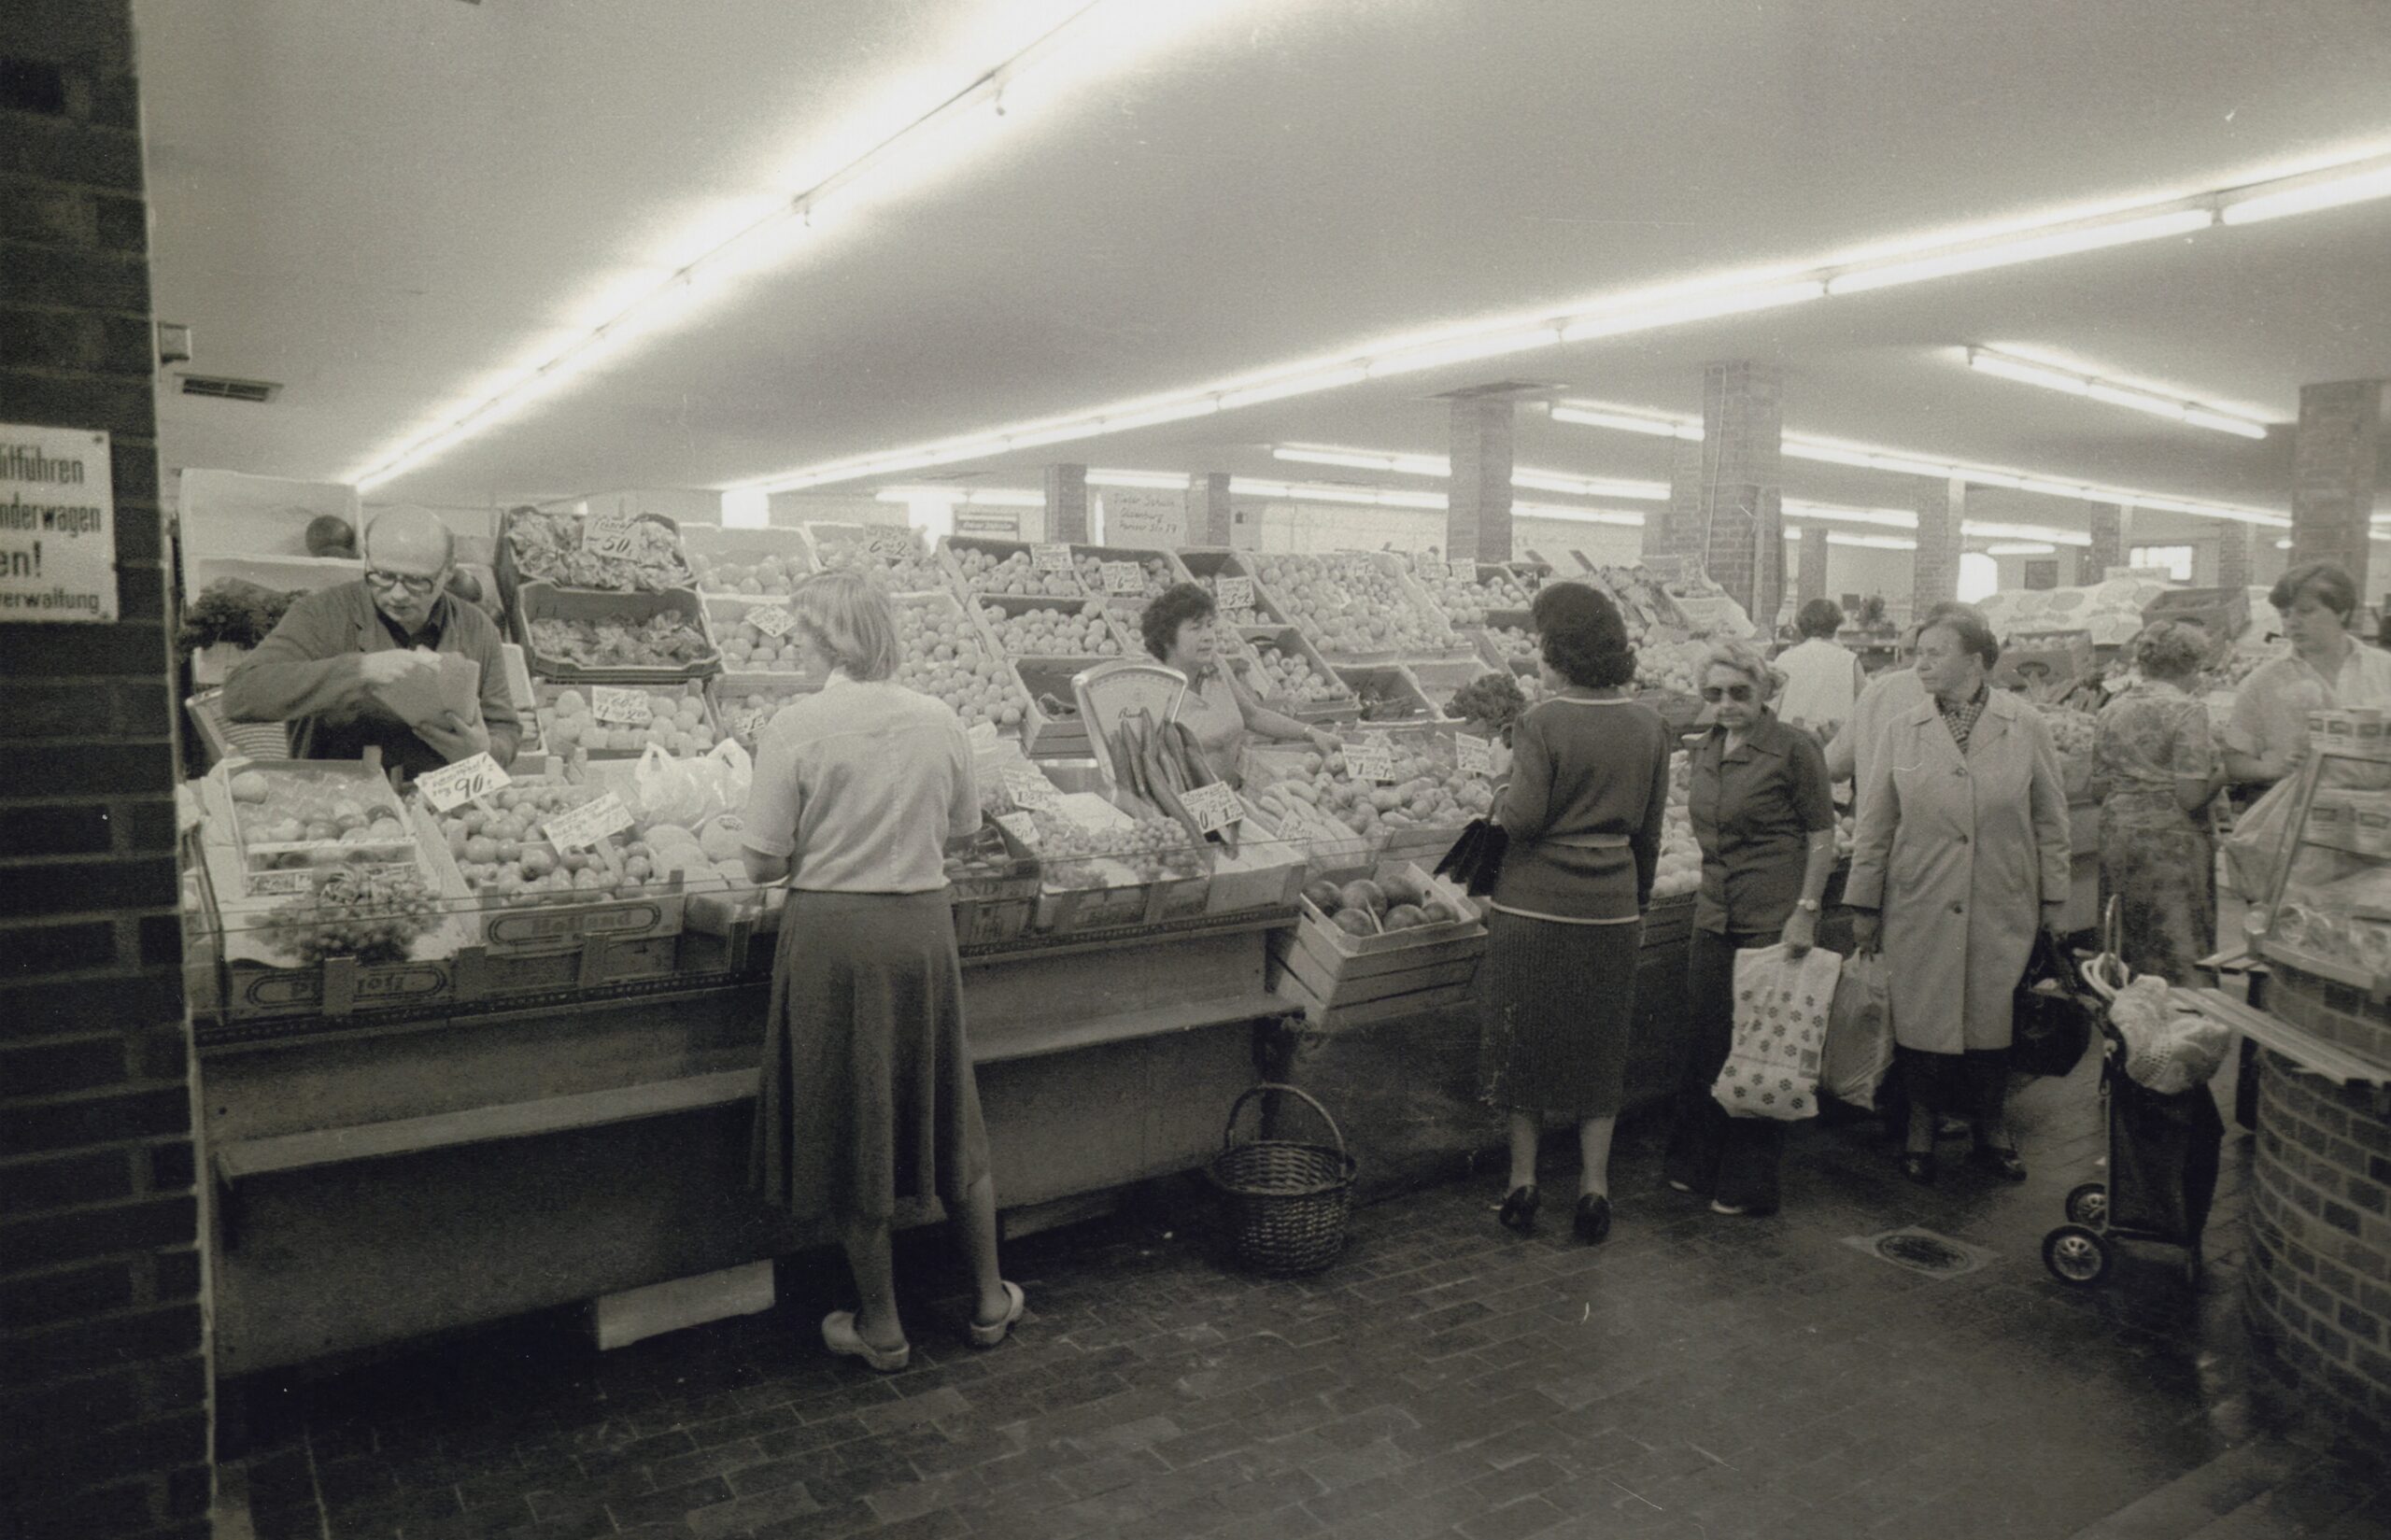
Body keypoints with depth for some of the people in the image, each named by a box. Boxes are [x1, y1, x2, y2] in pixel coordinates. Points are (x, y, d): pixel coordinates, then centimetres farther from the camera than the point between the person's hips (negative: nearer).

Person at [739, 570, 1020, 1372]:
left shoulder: (796, 726, -13)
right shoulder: (939, 719, -2)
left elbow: (764, 863, -11)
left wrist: (818, 846, 8)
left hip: (831, 934, -3)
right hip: (924, 927, 4)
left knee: (850, 1129, 12)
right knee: (948, 1114, 19)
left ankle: (881, 1327, 25)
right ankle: (990, 1301, 32)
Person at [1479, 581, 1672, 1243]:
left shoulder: (1541, 722, -14)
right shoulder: (1648, 726, 1)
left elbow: (1524, 817, -19)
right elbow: (1649, 830, 8)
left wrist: (1501, 798, 3)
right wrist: (1639, 901, 18)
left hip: (1534, 907, -3)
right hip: (1611, 909, 4)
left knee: (1526, 1043, 12)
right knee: (1600, 1048, 15)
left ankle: (1523, 1179, 21)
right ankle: (1594, 1185, 20)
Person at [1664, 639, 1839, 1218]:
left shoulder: (1793, 748, -9)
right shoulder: (1705, 750, 10)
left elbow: (1823, 835, -8)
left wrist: (1805, 912, -12)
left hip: (1774, 924, -6)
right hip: (1715, 919, 6)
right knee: (1705, 1044, 11)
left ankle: (1749, 1183, 16)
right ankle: (1698, 1166, 26)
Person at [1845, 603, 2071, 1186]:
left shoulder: (2026, 727, -1)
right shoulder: (1903, 730, 1)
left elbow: (2051, 822, 5)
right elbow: (1874, 825, 4)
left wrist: (2056, 902, 6)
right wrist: (1864, 906, 5)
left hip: (2003, 908, 0)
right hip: (1919, 908, 0)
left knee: (1993, 1019, 9)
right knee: (1921, 1019, 5)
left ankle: (1990, 1127, 30)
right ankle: (1921, 1129, 24)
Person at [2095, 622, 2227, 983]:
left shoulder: (2113, 709, 8)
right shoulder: (2186, 709, -9)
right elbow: (2190, 796, -14)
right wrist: (2220, 773, 3)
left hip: (2116, 833, 6)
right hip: (2170, 838, -6)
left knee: (2124, 947, 11)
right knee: (2176, 951, 2)